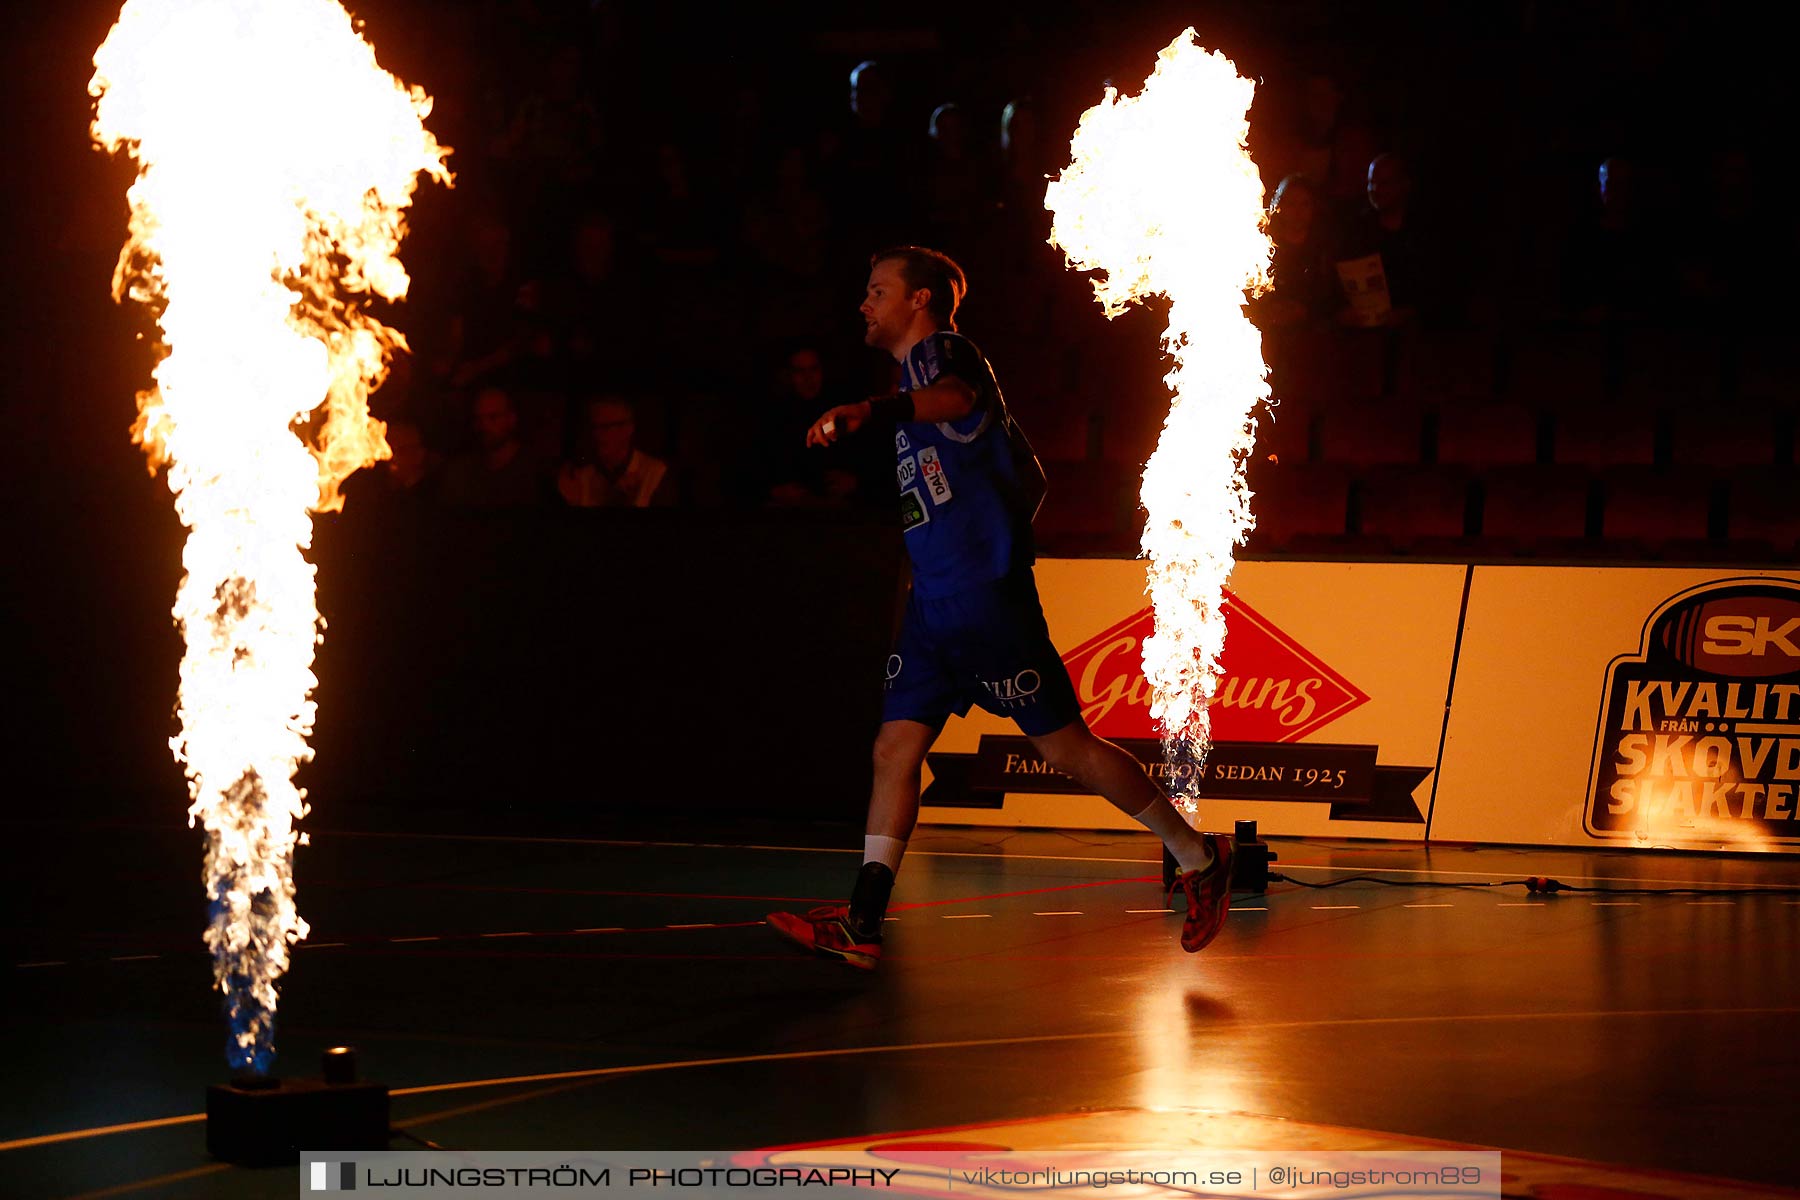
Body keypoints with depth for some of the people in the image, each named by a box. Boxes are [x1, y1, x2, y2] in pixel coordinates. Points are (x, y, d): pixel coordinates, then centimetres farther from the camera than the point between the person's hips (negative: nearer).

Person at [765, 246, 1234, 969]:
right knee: (895, 751, 0)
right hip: (933, 603, 9)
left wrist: (865, 413, -53)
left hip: (984, 597, -9)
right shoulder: (918, 371, 22)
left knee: (1066, 748, -3)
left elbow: (953, 397, -37)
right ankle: (861, 926, -4)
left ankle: (1198, 856, 11)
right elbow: (1027, 476, 31)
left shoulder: (944, 350, -8)